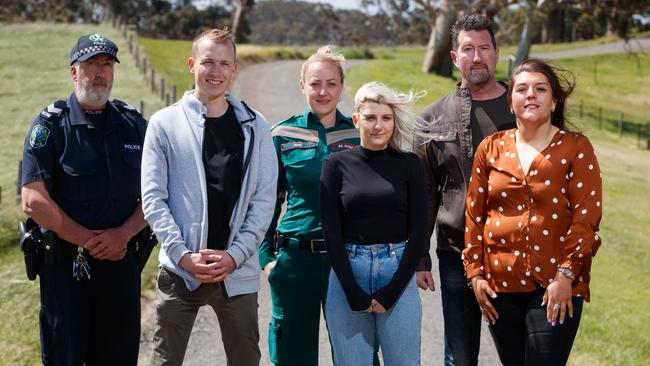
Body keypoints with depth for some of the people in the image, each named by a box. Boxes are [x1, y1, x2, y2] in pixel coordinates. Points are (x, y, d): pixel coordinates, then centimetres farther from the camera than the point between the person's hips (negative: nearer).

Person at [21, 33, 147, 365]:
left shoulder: (134, 124, 8)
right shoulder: (50, 126, -4)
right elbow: (33, 201, -12)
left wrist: (123, 234, -11)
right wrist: (89, 240, -14)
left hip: (122, 261, 3)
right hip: (65, 263, -3)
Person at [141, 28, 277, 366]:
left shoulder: (254, 126, 5)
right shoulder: (164, 123, 2)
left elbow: (265, 198, 1)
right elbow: (153, 198, -2)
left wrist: (235, 255, -10)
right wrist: (183, 255, -13)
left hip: (238, 272, 1)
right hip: (179, 271, -1)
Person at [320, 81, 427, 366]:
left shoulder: (409, 164, 4)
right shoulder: (337, 164, 3)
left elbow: (418, 231, 1)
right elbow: (331, 232, -1)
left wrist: (391, 292, -7)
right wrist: (354, 294, -8)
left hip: (398, 273, 0)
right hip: (347, 274, 0)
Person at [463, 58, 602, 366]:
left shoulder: (575, 148, -1)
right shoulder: (491, 148, 8)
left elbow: (587, 217, -6)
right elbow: (474, 215, 10)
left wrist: (566, 275, -13)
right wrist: (475, 273, 4)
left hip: (555, 287, -3)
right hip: (500, 285, 4)